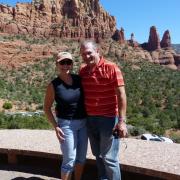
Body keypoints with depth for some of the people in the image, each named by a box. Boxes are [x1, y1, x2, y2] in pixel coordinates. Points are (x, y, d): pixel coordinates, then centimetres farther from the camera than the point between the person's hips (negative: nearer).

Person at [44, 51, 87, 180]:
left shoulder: (79, 79, -2)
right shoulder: (53, 85, -11)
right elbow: (47, 107, -3)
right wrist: (56, 126, -11)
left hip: (83, 123, 5)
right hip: (66, 124, -4)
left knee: (81, 157, 14)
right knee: (69, 160, 0)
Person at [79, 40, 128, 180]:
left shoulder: (111, 68, -12)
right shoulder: (83, 70, 7)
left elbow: (121, 94, -15)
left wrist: (122, 121, -20)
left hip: (108, 118, -6)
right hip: (89, 119, 6)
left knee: (109, 158, 1)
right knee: (98, 155, 18)